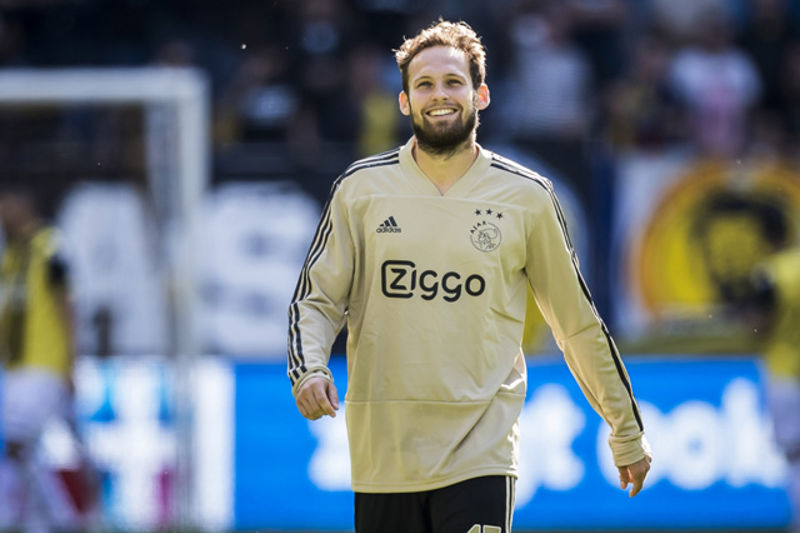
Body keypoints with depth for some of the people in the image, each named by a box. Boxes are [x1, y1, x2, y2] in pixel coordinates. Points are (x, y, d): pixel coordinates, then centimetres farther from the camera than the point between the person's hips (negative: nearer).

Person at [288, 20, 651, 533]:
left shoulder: (527, 197, 4)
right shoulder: (361, 188, 5)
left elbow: (579, 323, 12)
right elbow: (315, 299, 8)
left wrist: (627, 433, 16)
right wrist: (308, 368, -13)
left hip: (481, 456, -2)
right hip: (382, 449, 2)